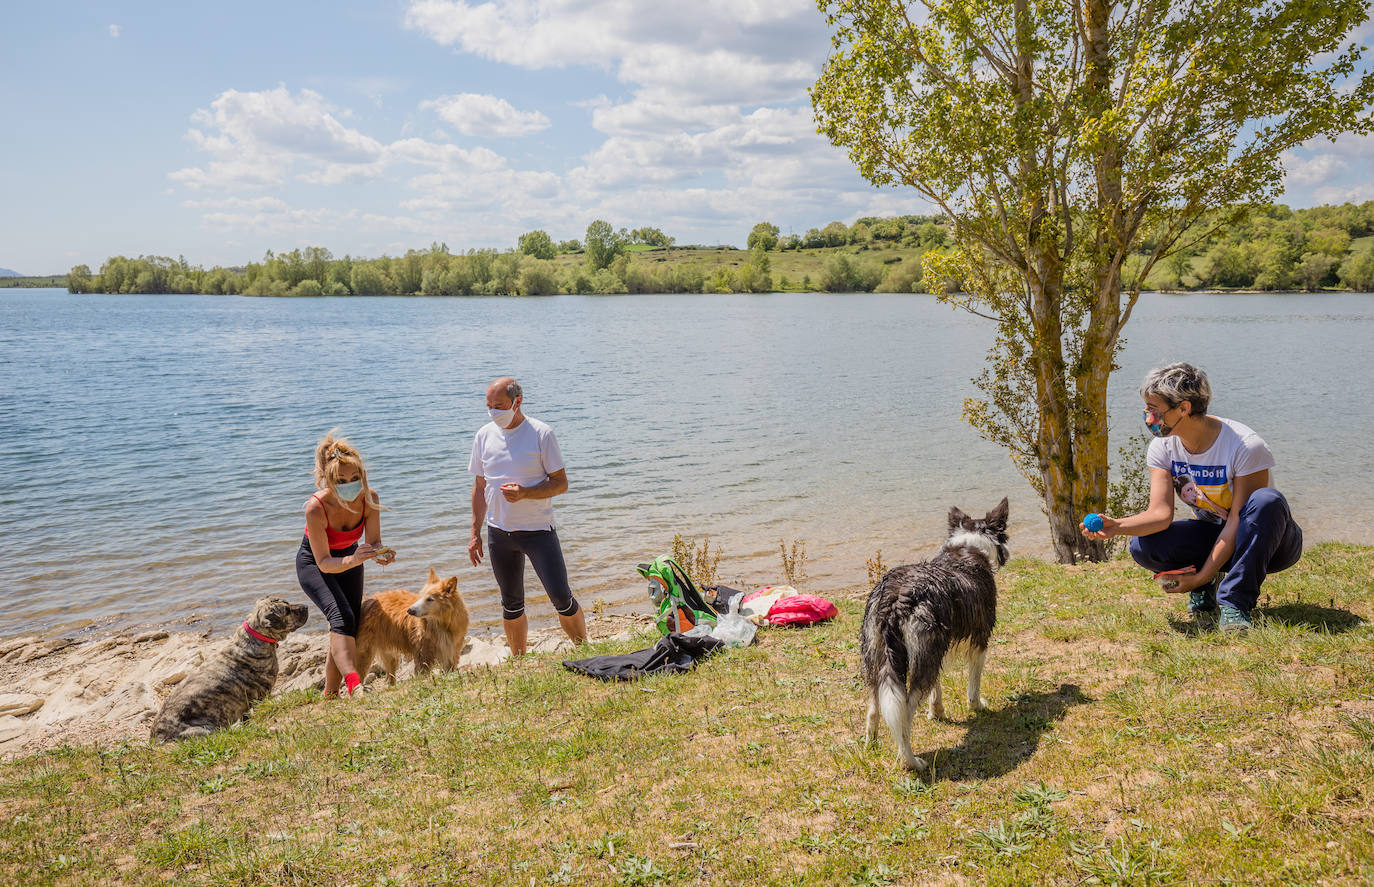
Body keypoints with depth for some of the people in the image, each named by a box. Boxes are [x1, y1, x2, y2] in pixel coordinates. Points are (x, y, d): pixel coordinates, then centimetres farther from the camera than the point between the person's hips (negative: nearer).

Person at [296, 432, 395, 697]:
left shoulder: (369, 498, -25)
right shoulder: (316, 507, -35)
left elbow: (373, 541, -13)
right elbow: (324, 563, -31)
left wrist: (379, 553, -36)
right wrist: (352, 560, -49)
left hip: (349, 560, 5)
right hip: (313, 564, -5)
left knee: (350, 627, 6)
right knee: (342, 617, -28)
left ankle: (330, 693, 24)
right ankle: (354, 685, -40)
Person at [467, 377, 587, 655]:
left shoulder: (541, 434, -10)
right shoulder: (484, 436, 4)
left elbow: (561, 483, -9)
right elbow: (480, 487, 12)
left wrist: (524, 493, -24)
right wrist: (475, 533, 9)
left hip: (537, 529, -4)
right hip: (499, 532, 4)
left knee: (562, 598, -6)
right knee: (511, 604, 13)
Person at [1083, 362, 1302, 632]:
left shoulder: (1247, 447, -25)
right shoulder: (1163, 447, -9)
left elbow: (1238, 522, -24)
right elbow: (1161, 513, -19)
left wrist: (1201, 577, -26)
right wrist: (1116, 526, -38)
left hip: (1267, 542, -3)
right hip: (1214, 535, 4)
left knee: (1267, 500, -38)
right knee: (1143, 546, -24)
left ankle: (1235, 603, -29)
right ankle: (1205, 590, 2)